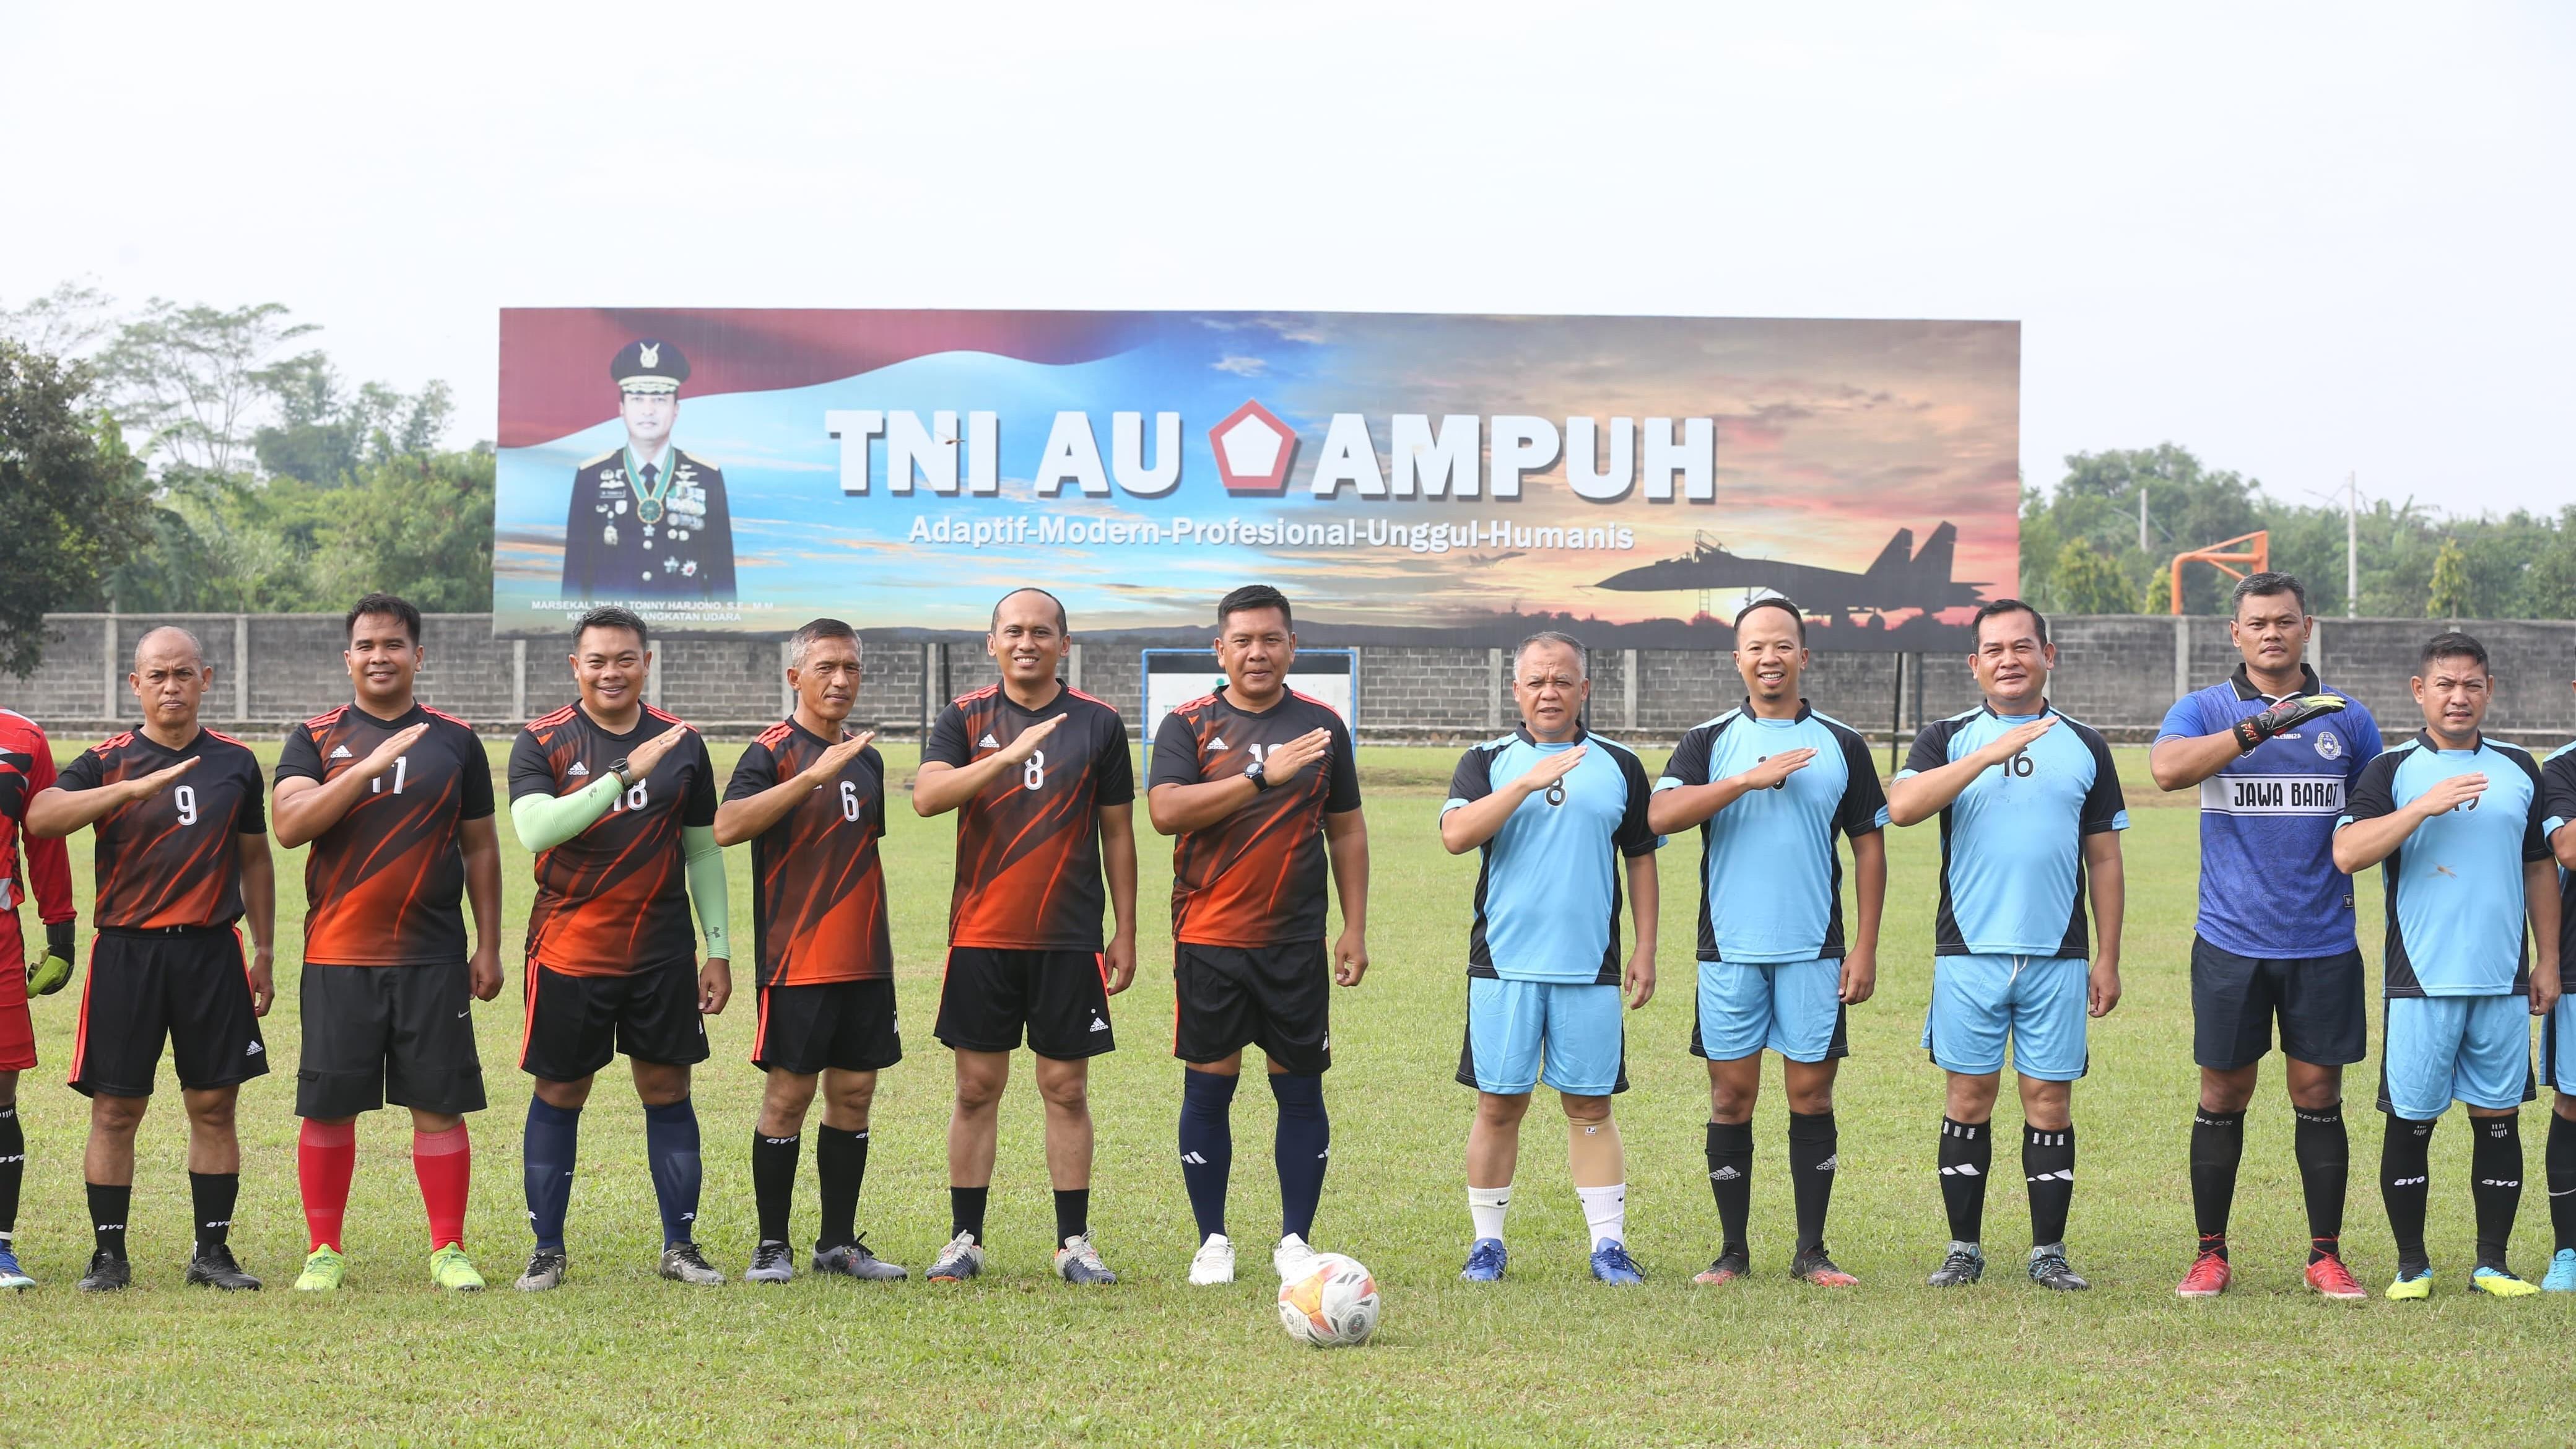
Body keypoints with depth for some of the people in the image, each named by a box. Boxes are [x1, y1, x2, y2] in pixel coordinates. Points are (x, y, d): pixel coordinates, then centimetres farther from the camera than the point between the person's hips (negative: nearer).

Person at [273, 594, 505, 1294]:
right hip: (337, 955, -1)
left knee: (439, 1102, 0)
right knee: (328, 1106, 2)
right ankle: (323, 1250, 13)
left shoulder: (455, 740, 9)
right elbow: (289, 824, -12)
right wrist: (370, 765, -21)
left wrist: (489, 946, 9)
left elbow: (480, 847, 13)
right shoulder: (315, 738, 4)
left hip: (433, 955, 1)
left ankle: (448, 1250, 9)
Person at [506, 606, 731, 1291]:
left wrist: (719, 951, 9)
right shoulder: (542, 742, -3)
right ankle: (547, 1248, 13)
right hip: (568, 950, -2)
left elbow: (703, 851, 12)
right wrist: (624, 773, -26)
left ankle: (680, 1243, 13)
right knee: (559, 1095, 4)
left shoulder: (682, 743, 6)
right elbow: (535, 830, -20)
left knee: (668, 1090, 4)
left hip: (663, 953, 2)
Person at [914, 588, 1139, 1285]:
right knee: (977, 1088, 3)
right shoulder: (965, 719, 3)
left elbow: (1117, 832, 9)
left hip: (1070, 939, 0)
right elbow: (926, 796, -14)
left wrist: (1125, 932, 7)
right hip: (981, 937, 0)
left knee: (1066, 1088, 2)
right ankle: (965, 1240, 11)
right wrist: (1009, 755, -26)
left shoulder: (1098, 724, 5)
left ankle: (1075, 1243, 9)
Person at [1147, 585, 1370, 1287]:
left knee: (1301, 1090, 3)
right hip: (1208, 939, -1)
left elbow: (1346, 829, 13)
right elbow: (1165, 810, -15)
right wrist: (1262, 776, -21)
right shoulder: (1188, 726, 1)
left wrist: (1355, 928, 7)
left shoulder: (1321, 725, 8)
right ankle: (1212, 1241, 12)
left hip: (1297, 941, 2)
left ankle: (1295, 1241, 12)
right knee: (1208, 1089, 2)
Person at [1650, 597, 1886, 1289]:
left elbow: (1869, 847, 8)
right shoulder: (1709, 742, 5)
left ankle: (1811, 1251, 10)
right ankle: (1733, 1250, 11)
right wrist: (1749, 779, -20)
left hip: (1815, 951, 0)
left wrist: (1865, 947, 1)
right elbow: (1660, 816, -12)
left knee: (1812, 1094, 1)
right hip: (1729, 950, 0)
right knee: (1732, 1097, 3)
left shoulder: (1841, 744, 7)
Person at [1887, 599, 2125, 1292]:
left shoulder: (2084, 747, 10)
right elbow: (1903, 806, -14)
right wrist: (1990, 753, -21)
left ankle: (2049, 1253, 8)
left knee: (2049, 1101, 1)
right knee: (1970, 1098, 1)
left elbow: (2104, 858, 12)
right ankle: (1964, 1249, 10)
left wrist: (2108, 960, 7)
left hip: (2058, 956, 1)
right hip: (1969, 951, -1)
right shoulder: (1949, 739, 5)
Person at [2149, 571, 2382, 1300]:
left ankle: (2326, 1255, 12)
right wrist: (2260, 726, -27)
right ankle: (2211, 1254, 14)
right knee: (2224, 1095, 4)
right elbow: (2167, 768, -19)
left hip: (2323, 942, 1)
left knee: (2319, 1095, 4)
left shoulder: (2346, 717, 8)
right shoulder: (2204, 710, 2)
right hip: (2232, 941, -1)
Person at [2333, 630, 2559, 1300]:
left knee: (2499, 1117, 5)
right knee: (2411, 1120, 0)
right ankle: (2412, 1265, 11)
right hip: (2421, 981, -3)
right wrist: (2425, 805, -22)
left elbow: (2539, 867, 17)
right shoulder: (2392, 769, 0)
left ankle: (2492, 1263, 14)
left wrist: (2547, 961, 12)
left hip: (2503, 980, 3)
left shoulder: (2519, 768, 12)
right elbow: (2347, 852, -13)